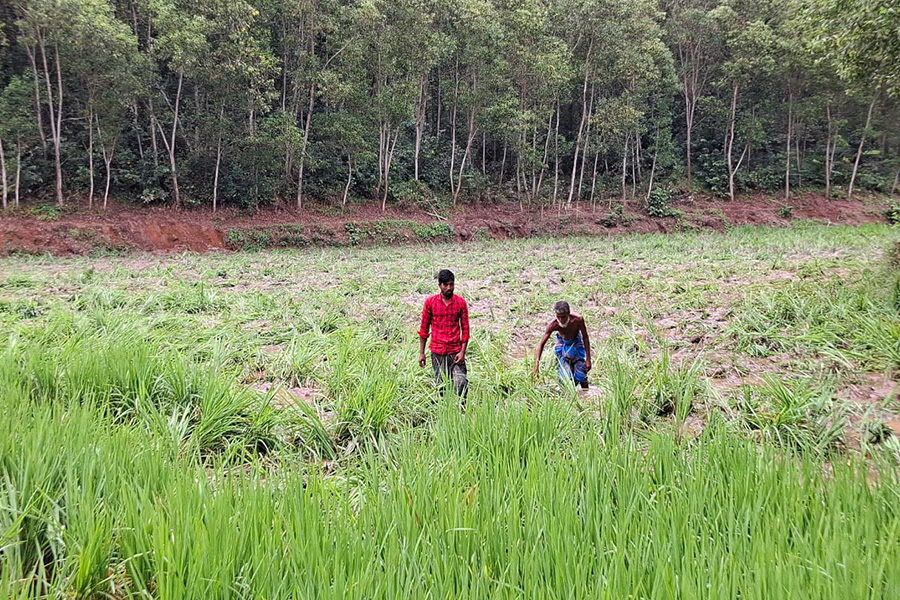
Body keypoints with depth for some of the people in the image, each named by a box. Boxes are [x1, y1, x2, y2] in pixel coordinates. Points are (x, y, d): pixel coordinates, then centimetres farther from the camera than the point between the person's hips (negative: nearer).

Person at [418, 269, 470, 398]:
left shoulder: (461, 302, -1)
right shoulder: (430, 302, -1)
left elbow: (465, 328, 3)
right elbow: (424, 329, 6)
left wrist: (462, 352, -5)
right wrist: (421, 353, 4)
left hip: (455, 352, 0)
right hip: (437, 352, 1)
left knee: (461, 382, -11)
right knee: (440, 384, 7)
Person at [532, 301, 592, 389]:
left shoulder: (578, 320, -31)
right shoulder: (553, 325, -31)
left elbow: (585, 338, -15)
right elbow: (542, 343, -23)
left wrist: (588, 359, -13)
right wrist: (536, 366, -29)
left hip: (576, 344, 0)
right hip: (562, 345, 0)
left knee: (580, 375, -3)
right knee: (565, 377, -10)